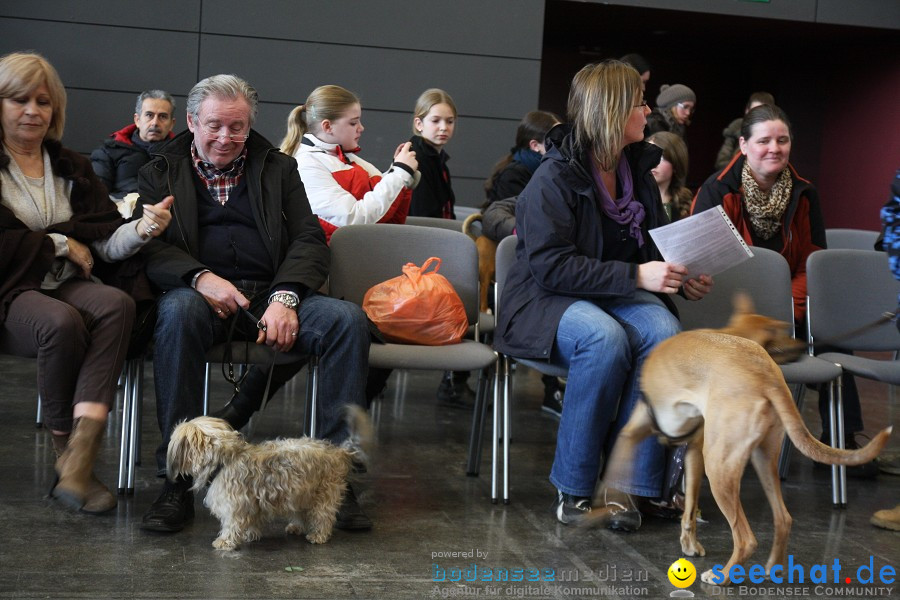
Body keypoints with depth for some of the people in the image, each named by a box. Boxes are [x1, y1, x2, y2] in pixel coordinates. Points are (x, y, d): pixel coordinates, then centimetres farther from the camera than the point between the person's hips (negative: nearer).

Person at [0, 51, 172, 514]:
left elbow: (105, 241, 6)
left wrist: (142, 230, -16)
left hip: (66, 284, 4)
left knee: (117, 304, -30)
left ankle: (80, 457, -40)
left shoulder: (71, 167, 17)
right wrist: (60, 243, -3)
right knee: (62, 322, -36)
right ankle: (64, 442, -15)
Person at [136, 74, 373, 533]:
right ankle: (178, 479, -31)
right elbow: (151, 247, 2)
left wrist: (285, 296, -12)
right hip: (201, 292, -2)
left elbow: (310, 240, 9)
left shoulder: (279, 169, 21)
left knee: (348, 319, -27)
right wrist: (201, 277, -19)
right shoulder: (161, 173, 17)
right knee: (179, 312, -38)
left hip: (272, 293, 2)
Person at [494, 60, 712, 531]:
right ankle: (572, 487, -22)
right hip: (551, 301, -6)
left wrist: (682, 280, 0)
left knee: (665, 332, -28)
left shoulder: (639, 171, 11)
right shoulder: (554, 178, -12)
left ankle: (628, 482, -24)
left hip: (620, 296, 6)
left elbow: (655, 249, 22)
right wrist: (636, 277, -25)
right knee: (606, 338, -38)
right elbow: (552, 266, -20)